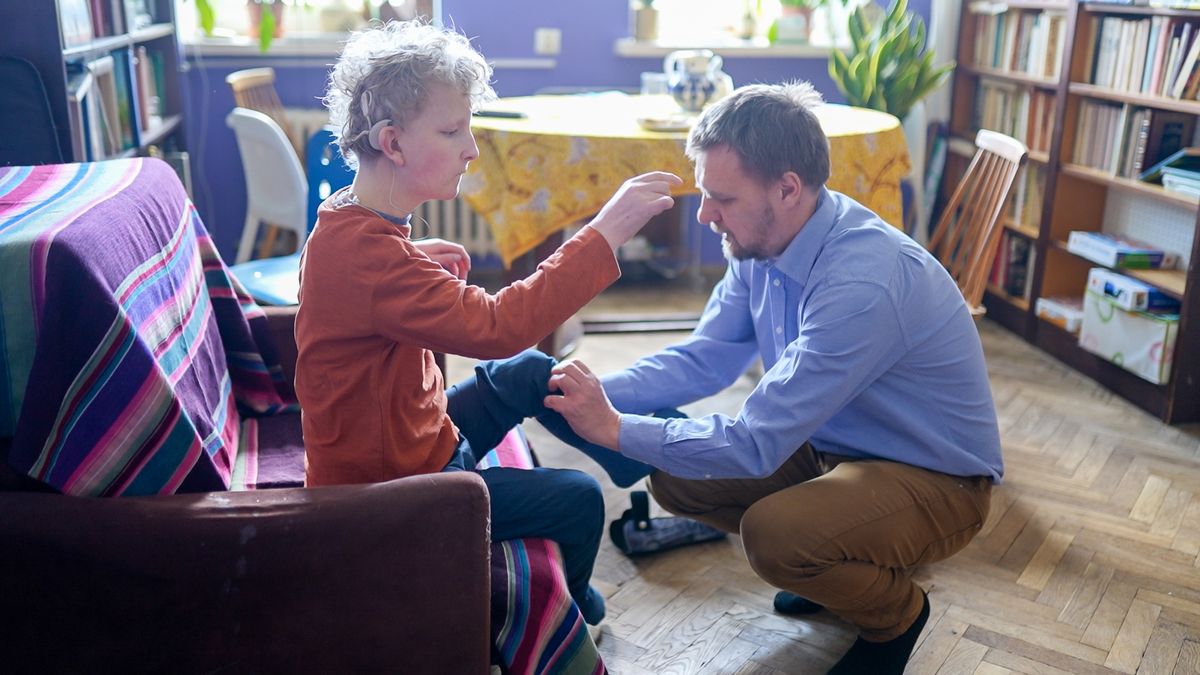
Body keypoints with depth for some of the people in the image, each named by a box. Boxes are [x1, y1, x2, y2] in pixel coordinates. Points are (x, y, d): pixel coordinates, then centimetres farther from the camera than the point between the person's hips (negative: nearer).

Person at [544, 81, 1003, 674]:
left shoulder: (864, 282, -34)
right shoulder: (762, 241, -8)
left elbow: (757, 443, -33)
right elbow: (703, 359, -1)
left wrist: (615, 428, -28)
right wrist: (599, 391, -16)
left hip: (934, 481, -8)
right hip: (832, 446, 8)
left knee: (773, 534, -32)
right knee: (675, 478, -2)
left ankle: (896, 614, 2)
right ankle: (831, 564, 17)